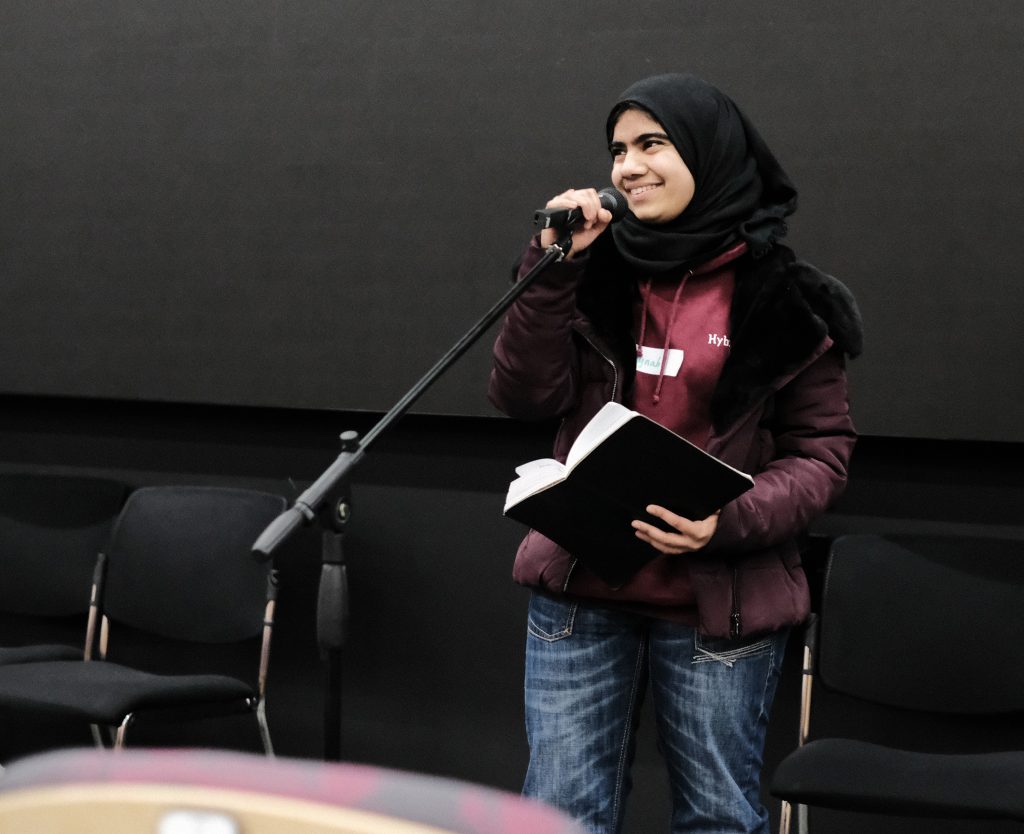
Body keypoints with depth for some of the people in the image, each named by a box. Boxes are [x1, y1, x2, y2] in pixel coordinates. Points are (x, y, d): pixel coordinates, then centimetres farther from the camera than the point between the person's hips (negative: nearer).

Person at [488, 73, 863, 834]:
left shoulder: (785, 302, -3)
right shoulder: (598, 274, 6)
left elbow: (821, 455, -2)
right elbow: (524, 396, -3)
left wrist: (730, 522, -18)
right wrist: (552, 269, -13)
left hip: (721, 606, -3)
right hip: (580, 592, 3)